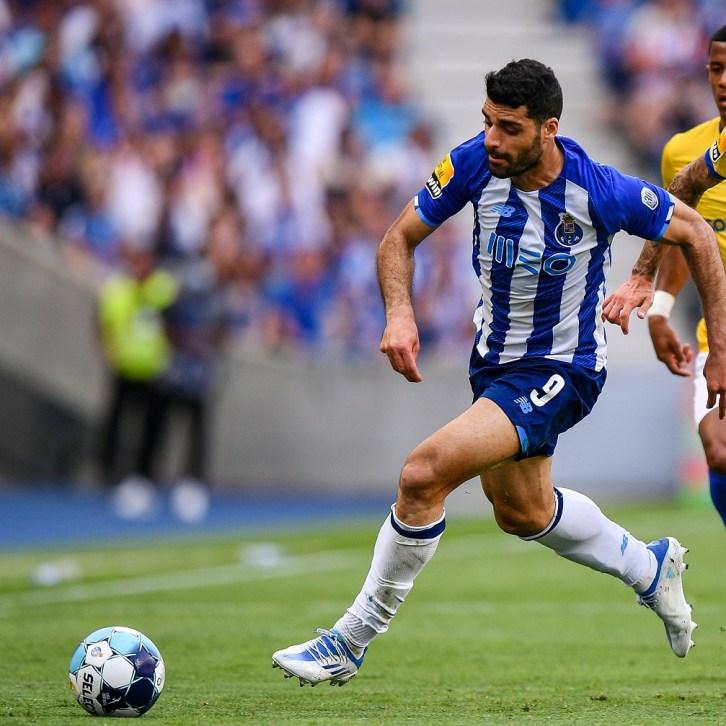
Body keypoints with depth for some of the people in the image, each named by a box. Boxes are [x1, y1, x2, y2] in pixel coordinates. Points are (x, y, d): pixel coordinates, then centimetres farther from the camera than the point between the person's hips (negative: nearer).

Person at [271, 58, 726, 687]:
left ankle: (352, 641, -9)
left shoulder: (602, 192, -25)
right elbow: (401, 238, -2)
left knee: (425, 474, -23)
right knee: (522, 512, 25)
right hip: (495, 360, 7)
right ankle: (649, 568, 51)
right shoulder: (474, 164, -15)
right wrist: (399, 313, -22)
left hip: (560, 370, -7)